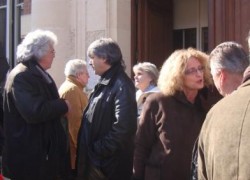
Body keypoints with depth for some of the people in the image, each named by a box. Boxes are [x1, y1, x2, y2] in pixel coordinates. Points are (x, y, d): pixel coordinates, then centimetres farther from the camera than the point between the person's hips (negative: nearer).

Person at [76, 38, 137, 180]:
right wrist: (90, 150, 11)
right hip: (95, 158, 9)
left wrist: (100, 150, -18)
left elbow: (123, 127, -25)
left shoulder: (121, 85, -17)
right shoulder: (105, 83, 14)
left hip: (108, 161, -9)